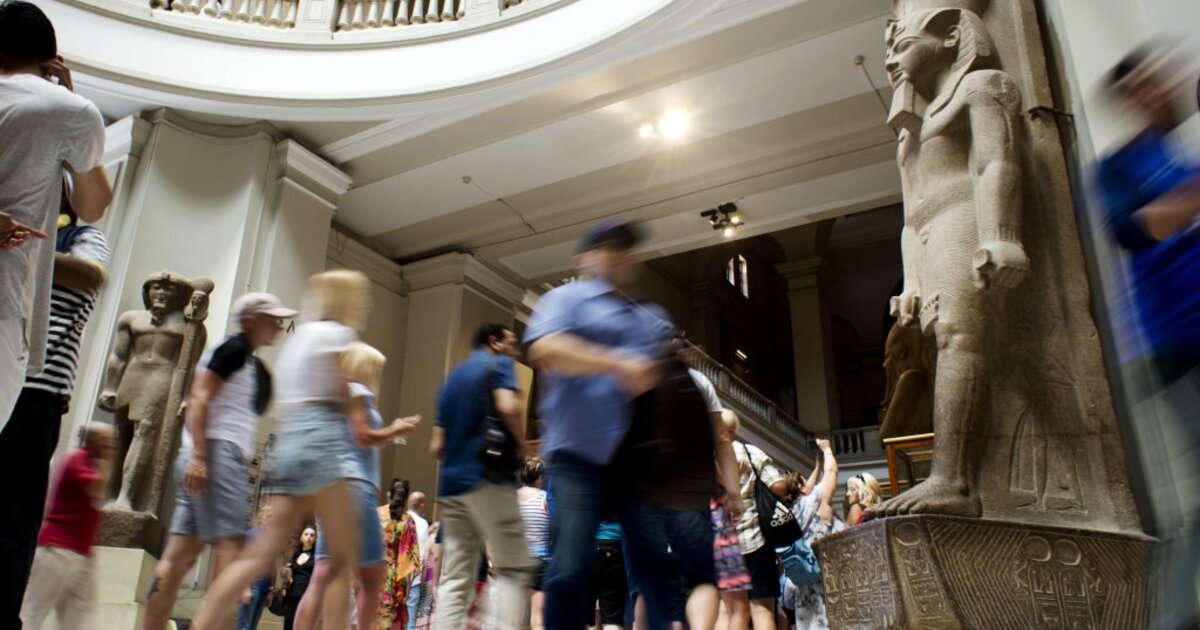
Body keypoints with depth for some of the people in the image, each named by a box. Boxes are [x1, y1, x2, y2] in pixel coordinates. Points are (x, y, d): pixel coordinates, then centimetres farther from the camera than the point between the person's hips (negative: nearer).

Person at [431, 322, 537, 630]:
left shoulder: (452, 378, 22)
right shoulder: (498, 364, 1)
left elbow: (436, 447, 19)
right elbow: (508, 407, -20)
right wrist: (520, 443, -4)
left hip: (451, 483, 7)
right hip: (487, 478, -7)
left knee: (455, 577, 6)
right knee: (514, 566, -4)